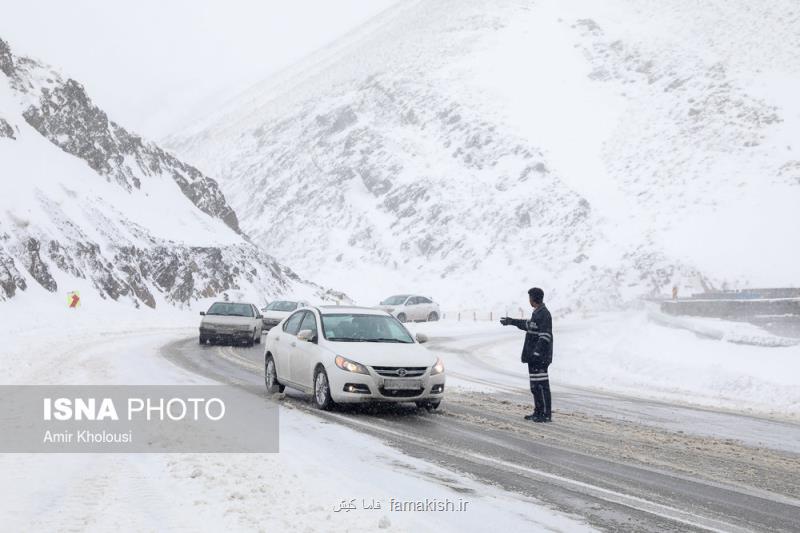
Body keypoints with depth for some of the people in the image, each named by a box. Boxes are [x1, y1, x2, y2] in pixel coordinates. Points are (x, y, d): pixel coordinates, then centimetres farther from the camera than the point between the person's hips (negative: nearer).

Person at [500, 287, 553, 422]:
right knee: (535, 386, 14)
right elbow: (528, 325, 35)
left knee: (541, 385, -8)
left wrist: (536, 353, -25)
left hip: (540, 357, -10)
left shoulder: (544, 314, -15)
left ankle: (546, 414, -6)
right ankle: (538, 412, 21)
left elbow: (545, 337, -22)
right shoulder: (537, 313, 16)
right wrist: (512, 321, 45)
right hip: (534, 357, 10)